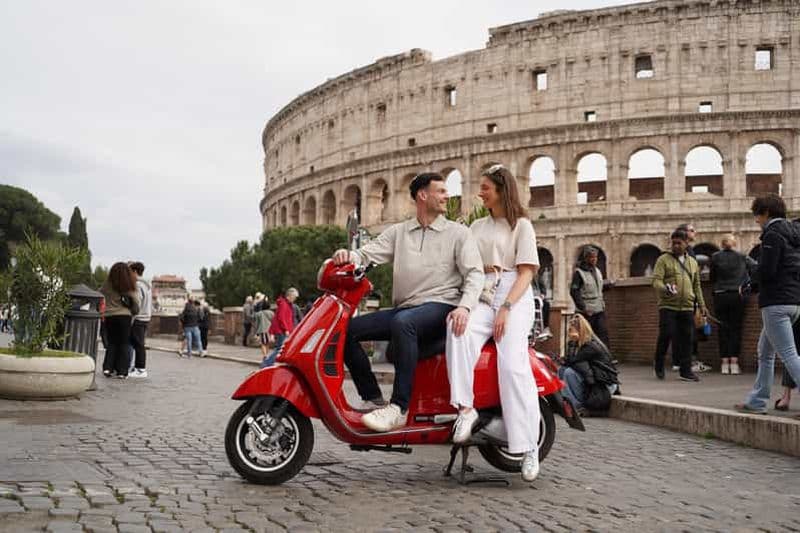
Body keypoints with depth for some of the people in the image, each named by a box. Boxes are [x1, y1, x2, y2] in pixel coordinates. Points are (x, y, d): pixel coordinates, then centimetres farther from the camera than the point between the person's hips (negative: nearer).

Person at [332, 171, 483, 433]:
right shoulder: (398, 232, 16)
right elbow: (368, 253, 4)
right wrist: (348, 256, -21)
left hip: (441, 307, -5)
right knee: (348, 330, -11)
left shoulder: (458, 232, 6)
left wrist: (465, 306, -25)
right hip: (404, 309, 5)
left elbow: (475, 273, -5)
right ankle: (373, 399, -5)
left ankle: (399, 408, -36)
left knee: (403, 322, -38)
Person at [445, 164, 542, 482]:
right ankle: (465, 407, -34)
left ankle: (529, 446, -22)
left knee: (513, 364, -24)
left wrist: (506, 308, -14)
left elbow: (526, 272, 0)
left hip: (514, 297, -4)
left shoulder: (521, 225, 10)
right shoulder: (477, 227, 26)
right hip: (481, 296, 4)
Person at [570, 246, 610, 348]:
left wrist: (602, 303, 15)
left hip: (599, 310, 6)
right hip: (587, 312, -6)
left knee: (603, 334, -3)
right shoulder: (579, 272, -8)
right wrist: (583, 308, -17)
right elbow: (574, 292, -14)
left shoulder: (597, 271, 15)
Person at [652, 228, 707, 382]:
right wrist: (666, 288, -28)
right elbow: (656, 281, -8)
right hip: (667, 306, -4)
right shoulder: (664, 259, 1)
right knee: (665, 335, -7)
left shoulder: (693, 262, 17)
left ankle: (686, 370, 7)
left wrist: (701, 304, 19)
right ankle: (659, 366, 12)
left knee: (686, 339, 1)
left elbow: (697, 286, 24)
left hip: (687, 307, 4)